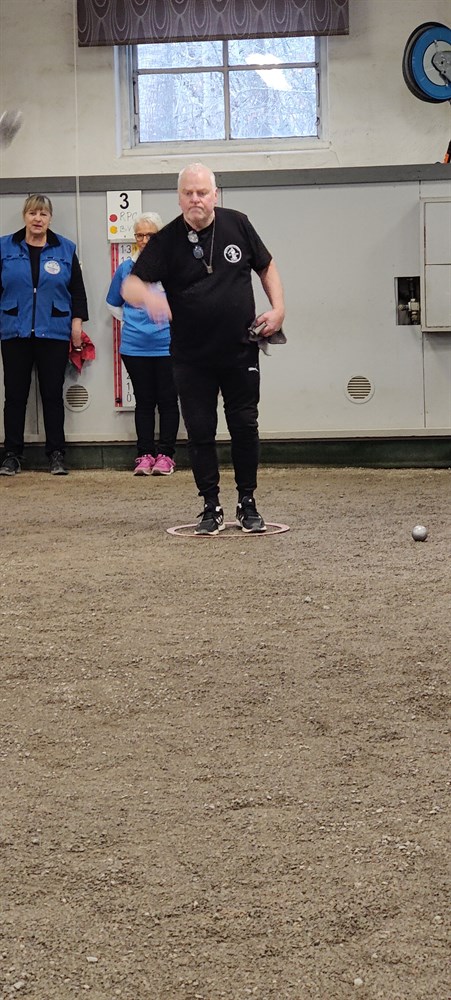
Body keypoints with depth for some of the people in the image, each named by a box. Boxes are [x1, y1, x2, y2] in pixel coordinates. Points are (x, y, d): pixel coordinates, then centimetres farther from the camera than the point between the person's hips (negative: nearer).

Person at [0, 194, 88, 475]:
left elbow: (78, 290, 9)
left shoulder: (65, 249, 6)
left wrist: (77, 321, 3)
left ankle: (57, 455, 8)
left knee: (53, 394, 2)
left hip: (54, 333, 0)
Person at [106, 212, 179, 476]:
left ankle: (166, 455, 9)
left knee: (168, 400, 2)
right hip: (135, 348, 3)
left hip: (167, 345, -3)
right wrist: (133, 322, 14)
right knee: (144, 401, 8)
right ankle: (145, 455, 12)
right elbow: (114, 304, 22)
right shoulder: (126, 268, 7)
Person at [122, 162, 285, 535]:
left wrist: (278, 308, 0)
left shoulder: (237, 224, 0)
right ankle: (212, 508, 15)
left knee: (245, 428, 6)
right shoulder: (166, 240, -7)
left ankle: (248, 504, 19)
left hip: (240, 352, 1)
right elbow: (130, 284, -14)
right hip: (192, 358, -1)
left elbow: (266, 266, 14)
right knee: (200, 433, 3)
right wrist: (147, 295, -37)